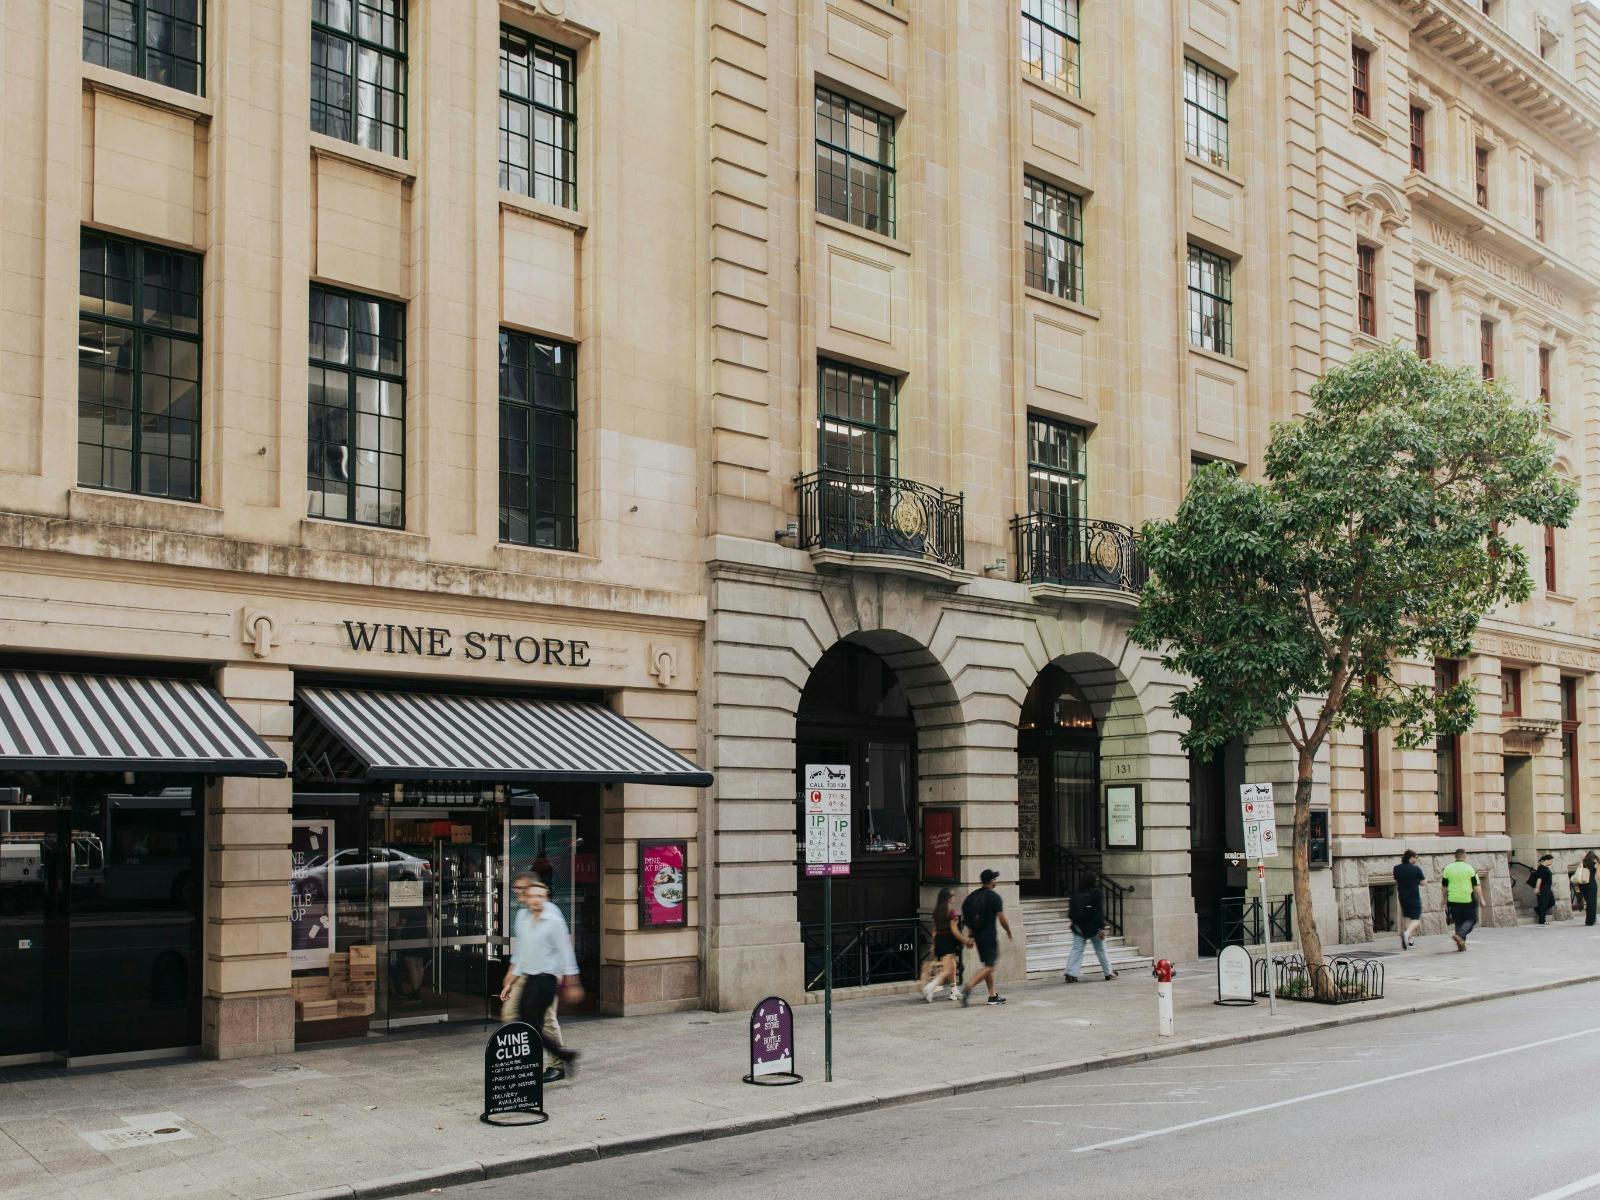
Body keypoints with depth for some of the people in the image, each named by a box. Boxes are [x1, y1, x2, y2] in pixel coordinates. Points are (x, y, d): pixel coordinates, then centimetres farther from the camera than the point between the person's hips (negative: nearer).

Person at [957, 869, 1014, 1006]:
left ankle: (993, 995, 18)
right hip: (989, 936, -7)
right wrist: (1009, 933, 4)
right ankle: (968, 988, -21)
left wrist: (970, 935, 17)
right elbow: (1002, 919, -11)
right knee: (989, 967, -6)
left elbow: (966, 918, 9)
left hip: (978, 936, 7)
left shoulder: (973, 896, 8)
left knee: (988, 965, 16)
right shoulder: (994, 897, -10)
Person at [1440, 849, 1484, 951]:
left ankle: (1461, 944, 10)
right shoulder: (1469, 868, -6)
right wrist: (1481, 899, -1)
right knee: (1471, 920, 10)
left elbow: (1444, 887, 10)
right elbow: (1476, 885, -8)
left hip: (1453, 900, 3)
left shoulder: (1448, 869, 4)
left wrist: (1445, 899, 21)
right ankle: (1460, 935, -13)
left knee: (1459, 922, 13)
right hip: (1468, 900, -3)